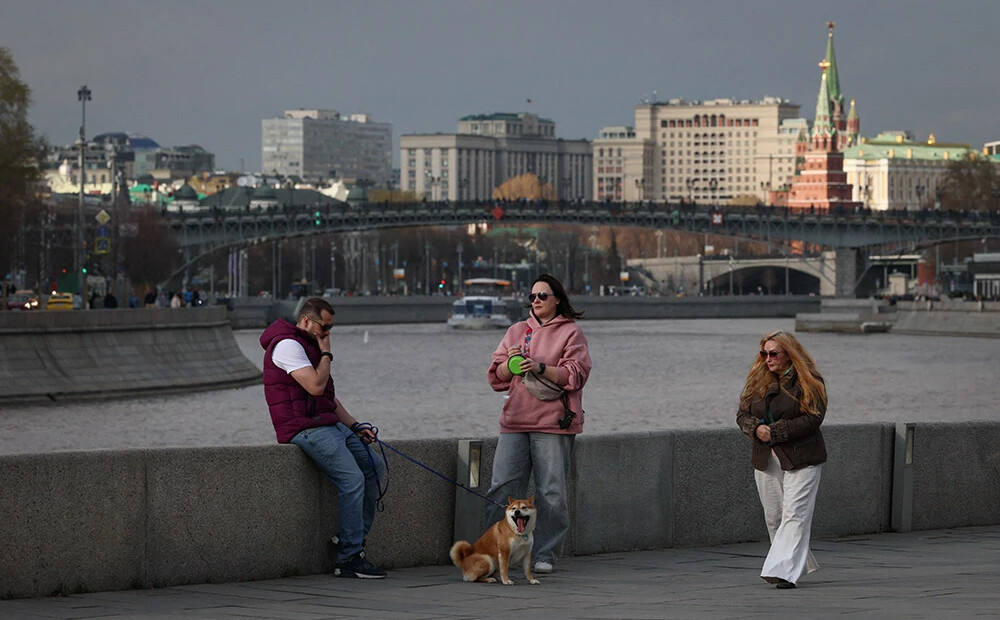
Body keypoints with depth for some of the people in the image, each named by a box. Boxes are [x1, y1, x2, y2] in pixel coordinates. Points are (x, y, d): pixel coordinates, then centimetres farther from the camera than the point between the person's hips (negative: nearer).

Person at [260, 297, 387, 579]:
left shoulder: (310, 346, 22)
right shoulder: (287, 345, -10)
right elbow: (316, 386, -21)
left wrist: (354, 425, 11)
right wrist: (326, 353, -5)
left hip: (329, 425, 10)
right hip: (304, 427, -10)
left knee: (375, 466, 5)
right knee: (352, 478, -21)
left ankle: (354, 537, 7)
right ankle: (349, 558, -20)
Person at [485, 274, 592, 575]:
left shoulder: (571, 333, 4)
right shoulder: (516, 331, 18)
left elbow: (576, 375, -7)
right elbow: (496, 377, 16)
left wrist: (541, 368, -19)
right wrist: (510, 363, -6)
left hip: (553, 424, -4)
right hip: (515, 421, 4)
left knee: (551, 491, -3)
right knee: (503, 487, -3)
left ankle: (546, 554, 4)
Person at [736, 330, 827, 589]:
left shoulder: (809, 382, -6)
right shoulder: (757, 381, 12)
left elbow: (812, 419, -15)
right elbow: (742, 414, 11)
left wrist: (775, 432, -17)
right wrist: (756, 428, -13)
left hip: (801, 460, -6)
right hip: (766, 460, 6)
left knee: (794, 515, -12)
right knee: (774, 518, 9)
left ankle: (784, 571, -17)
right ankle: (799, 564, 25)